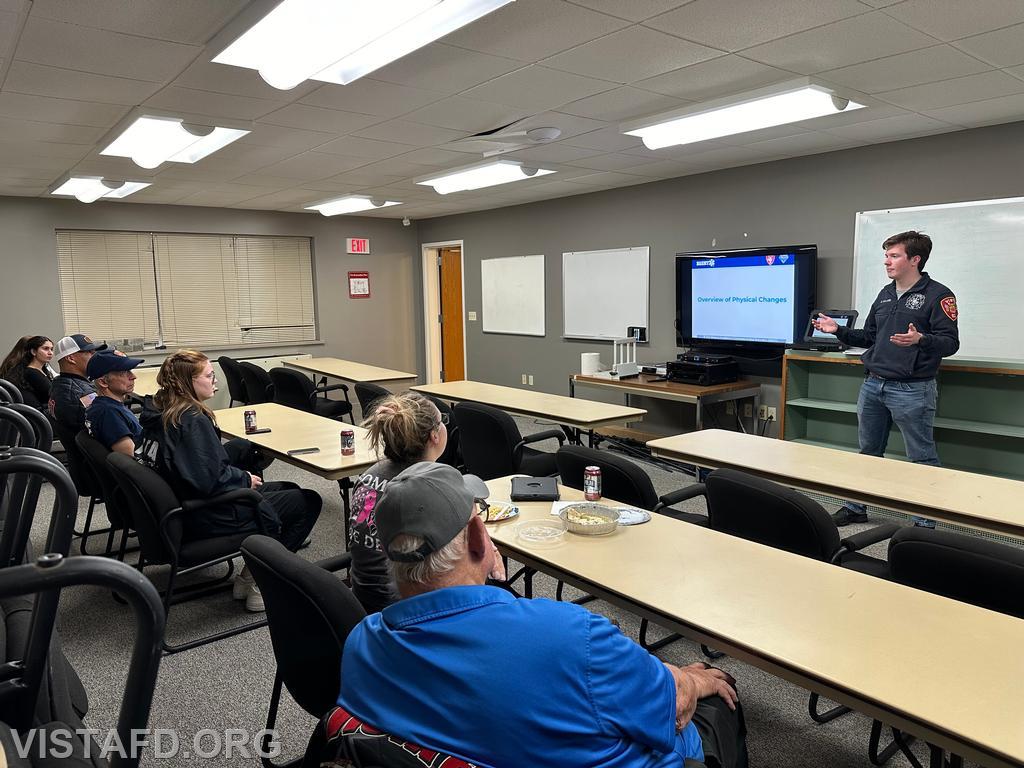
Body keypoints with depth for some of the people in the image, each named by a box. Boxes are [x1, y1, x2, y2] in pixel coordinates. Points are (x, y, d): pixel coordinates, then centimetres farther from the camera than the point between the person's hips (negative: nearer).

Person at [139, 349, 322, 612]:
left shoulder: (158, 412, 5)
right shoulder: (193, 420, -23)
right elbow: (211, 479, -29)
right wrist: (245, 478, -11)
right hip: (207, 518, -10)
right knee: (308, 502, -4)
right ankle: (255, 581, -1)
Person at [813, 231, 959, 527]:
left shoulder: (938, 295, -7)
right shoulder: (885, 294, 15)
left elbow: (950, 343, -15)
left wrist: (920, 340, -33)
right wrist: (839, 330, 8)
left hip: (911, 390, -7)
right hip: (873, 385, 7)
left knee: (922, 458, 1)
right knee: (868, 452, 16)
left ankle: (926, 522, 10)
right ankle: (855, 508, 28)